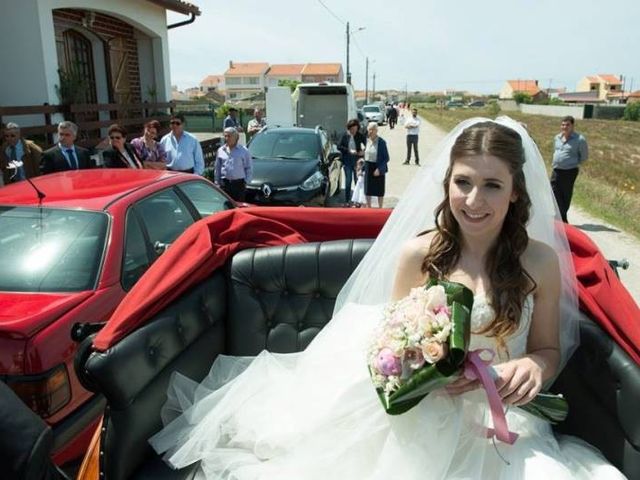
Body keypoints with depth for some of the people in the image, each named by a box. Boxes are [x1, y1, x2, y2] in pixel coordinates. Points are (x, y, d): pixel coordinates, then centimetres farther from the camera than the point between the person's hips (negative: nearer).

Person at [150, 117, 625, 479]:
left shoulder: (540, 261, -7)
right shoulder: (420, 251, -8)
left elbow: (549, 349, 5)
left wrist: (533, 367, -18)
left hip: (493, 423, 2)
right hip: (414, 406, -1)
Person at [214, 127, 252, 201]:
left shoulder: (244, 150, 2)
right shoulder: (220, 150, 10)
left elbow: (249, 168, 5)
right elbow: (217, 168, 15)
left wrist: (246, 181, -1)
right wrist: (217, 182, 10)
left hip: (239, 184, -2)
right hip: (225, 183, 2)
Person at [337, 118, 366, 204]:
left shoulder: (360, 136, -1)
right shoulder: (345, 135, 0)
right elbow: (339, 146, -3)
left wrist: (364, 151, -18)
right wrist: (349, 150, -12)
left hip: (357, 161, 0)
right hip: (347, 161, 0)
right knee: (348, 181, 0)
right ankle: (347, 201, 9)